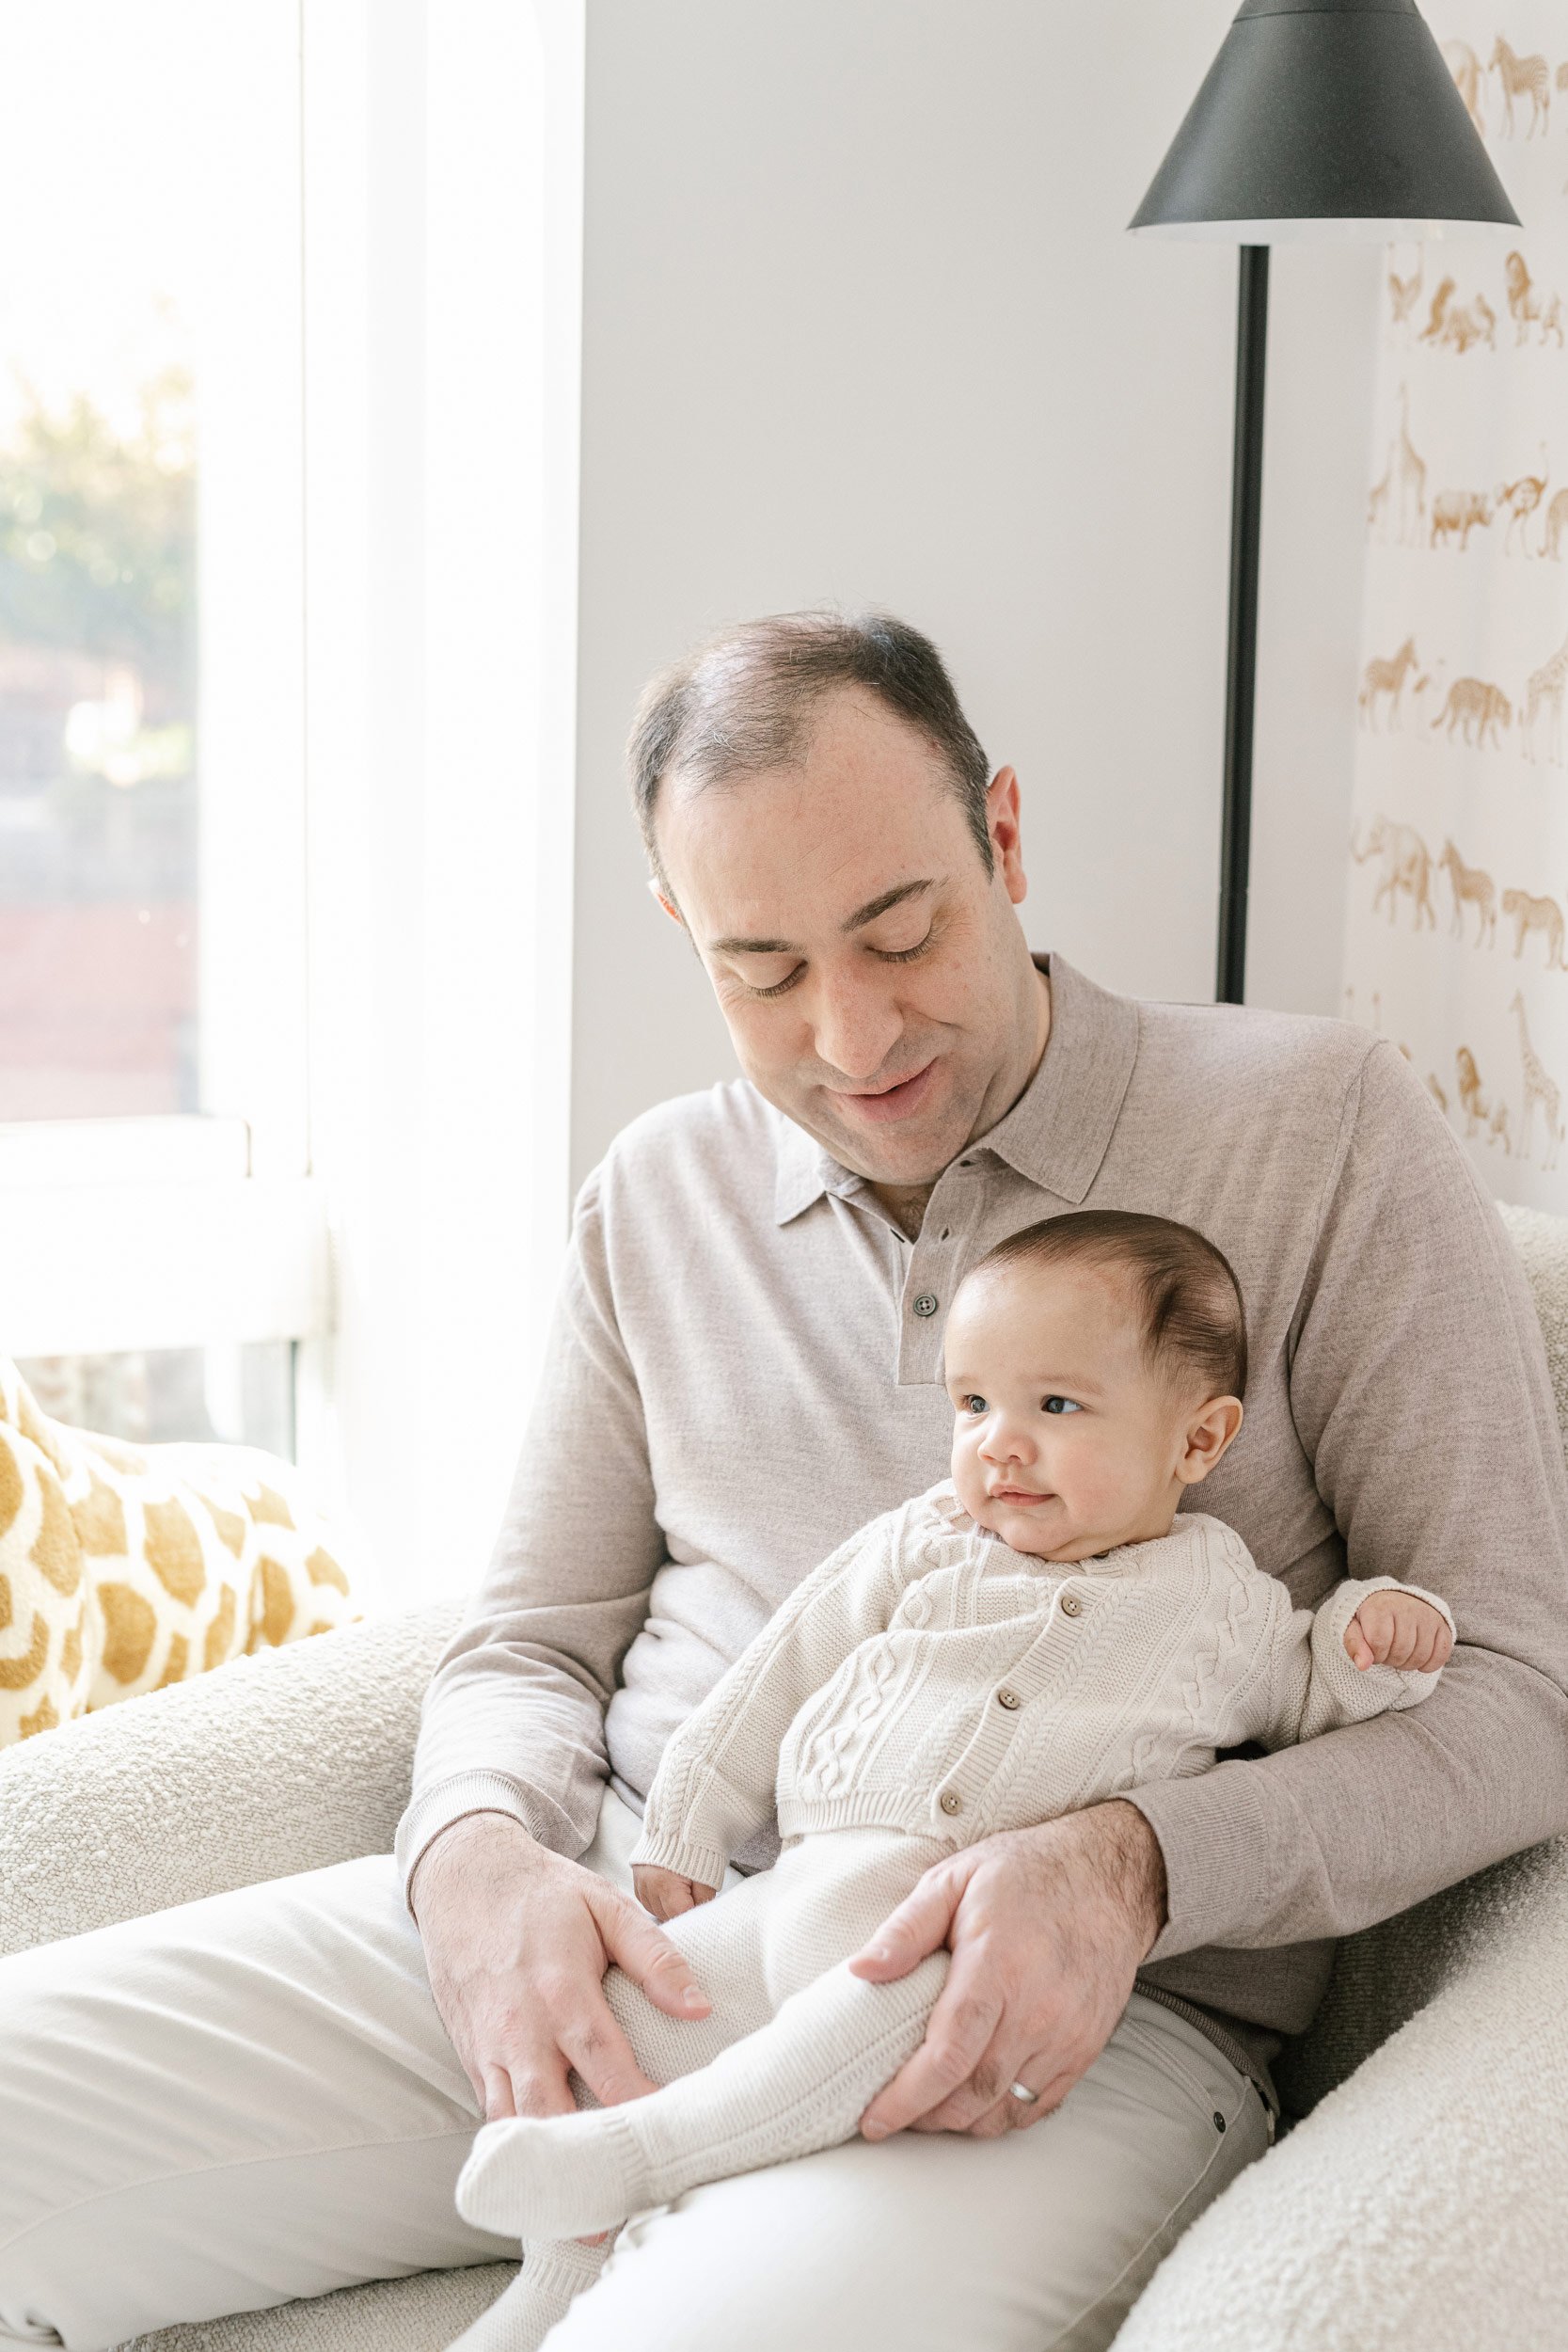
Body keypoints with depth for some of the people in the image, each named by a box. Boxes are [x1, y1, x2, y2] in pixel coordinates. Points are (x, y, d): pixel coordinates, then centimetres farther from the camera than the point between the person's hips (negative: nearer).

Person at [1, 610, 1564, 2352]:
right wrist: (480, 1863, -7)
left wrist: (1138, 1864, -19)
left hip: (1064, 2021, -5)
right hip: (606, 1933, 5)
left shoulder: (1317, 1126, 1)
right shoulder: (659, 1196, 15)